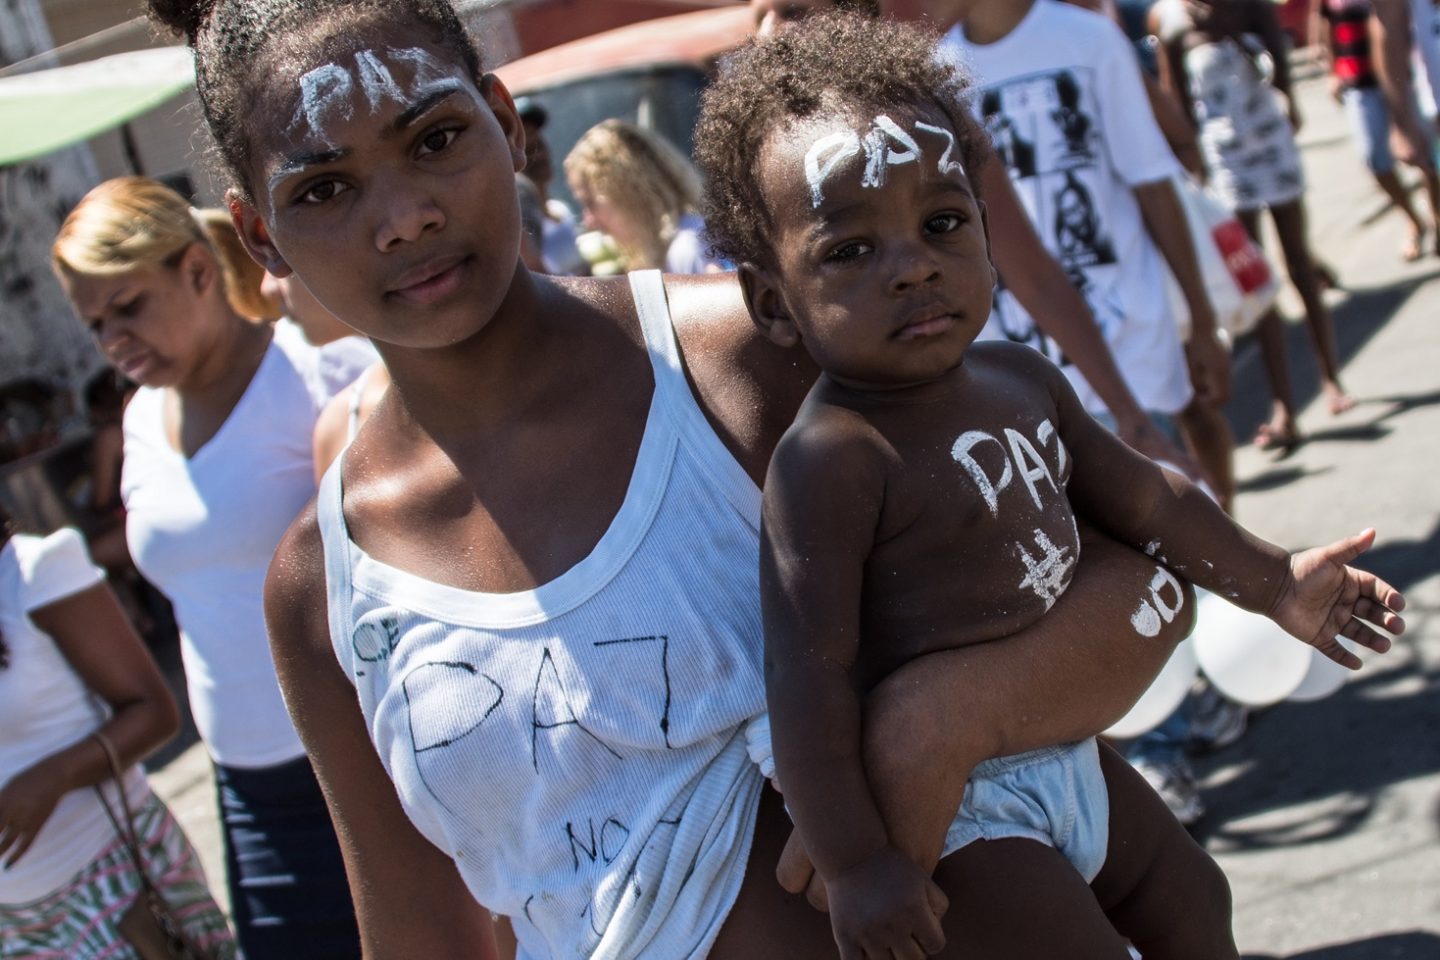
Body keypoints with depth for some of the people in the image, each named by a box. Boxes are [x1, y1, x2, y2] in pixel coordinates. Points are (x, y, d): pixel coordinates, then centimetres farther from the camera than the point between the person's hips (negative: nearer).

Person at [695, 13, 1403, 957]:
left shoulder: (1020, 376, 0)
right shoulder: (829, 459, -26)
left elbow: (1143, 494, 15)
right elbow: (808, 672, -27)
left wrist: (1273, 580, 20)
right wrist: (855, 865, -26)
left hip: (1067, 752, 9)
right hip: (950, 805, -9)